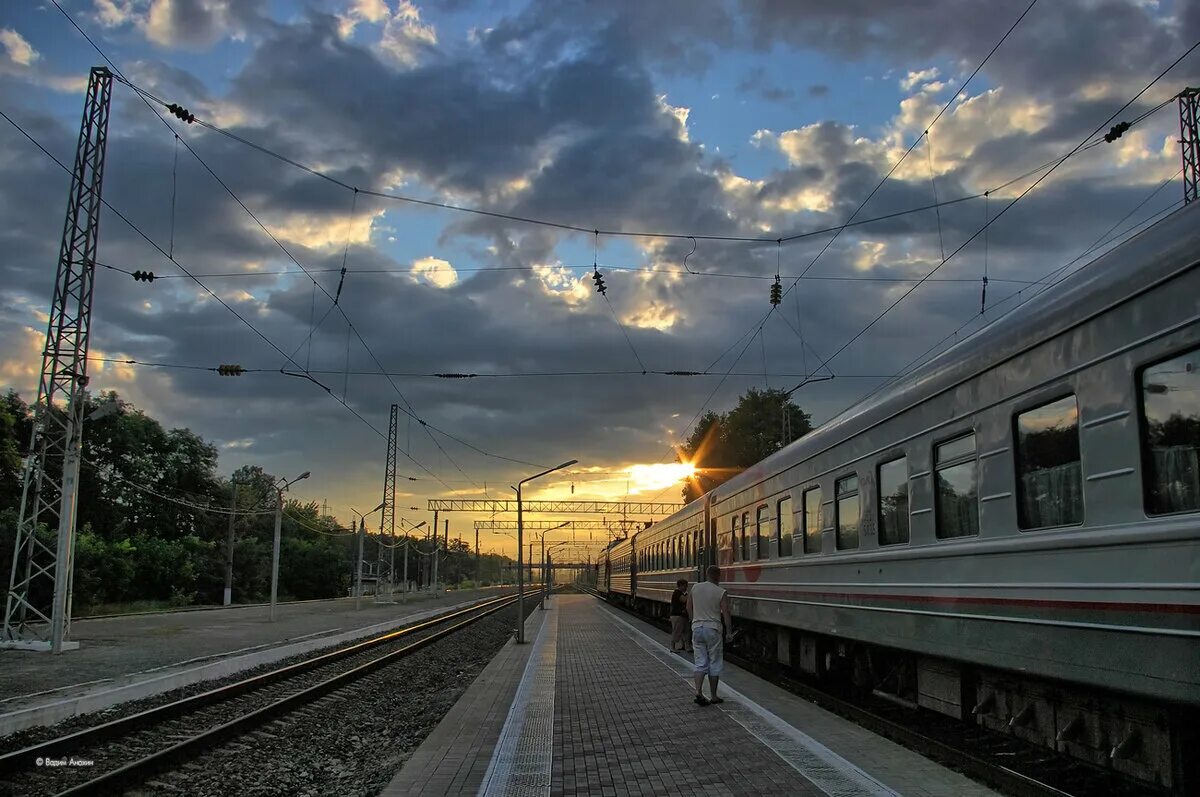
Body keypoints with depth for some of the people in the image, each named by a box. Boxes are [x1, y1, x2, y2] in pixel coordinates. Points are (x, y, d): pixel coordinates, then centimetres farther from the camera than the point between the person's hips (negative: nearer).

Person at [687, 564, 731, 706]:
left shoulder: (694, 588, 3)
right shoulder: (721, 592, -10)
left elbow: (689, 608, 13)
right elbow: (726, 614, -11)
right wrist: (730, 631, 0)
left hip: (697, 628, 4)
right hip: (713, 629, -4)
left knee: (700, 663, 9)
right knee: (714, 664, 8)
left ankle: (698, 692, -8)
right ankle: (713, 696, 14)